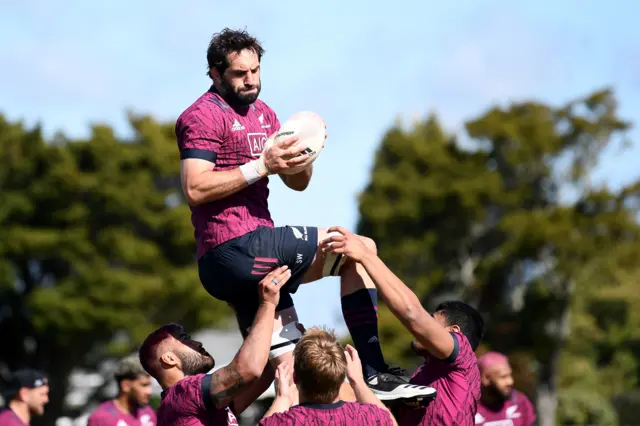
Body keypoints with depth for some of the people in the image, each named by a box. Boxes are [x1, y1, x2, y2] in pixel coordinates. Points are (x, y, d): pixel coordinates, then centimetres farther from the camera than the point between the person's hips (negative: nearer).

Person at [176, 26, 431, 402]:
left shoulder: (262, 113, 21)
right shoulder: (204, 116, -7)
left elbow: (298, 183, 19)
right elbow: (194, 188, -19)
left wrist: (304, 151, -2)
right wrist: (261, 166, -22)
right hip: (237, 248, -10)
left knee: (288, 368, 7)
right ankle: (374, 374, -11)